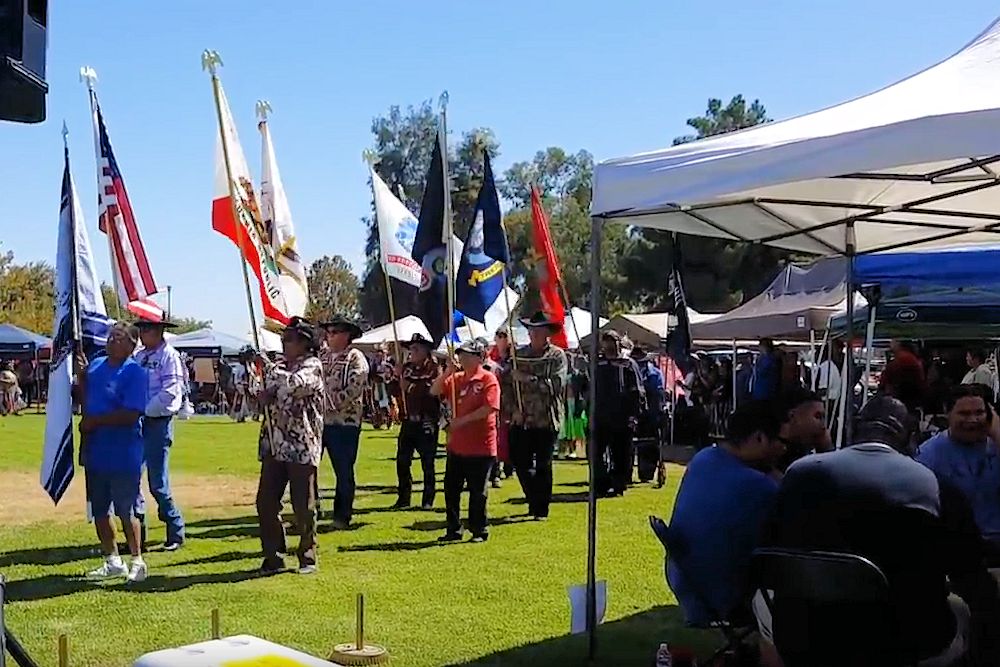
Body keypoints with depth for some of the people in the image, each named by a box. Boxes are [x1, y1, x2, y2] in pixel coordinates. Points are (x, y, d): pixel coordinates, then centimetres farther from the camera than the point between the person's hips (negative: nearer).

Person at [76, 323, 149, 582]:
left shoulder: (135, 372, -12)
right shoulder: (95, 365, 9)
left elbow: (131, 415, -20)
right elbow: (83, 401, 14)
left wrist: (94, 421, -15)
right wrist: (81, 376, -1)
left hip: (123, 456, -7)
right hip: (95, 452, 7)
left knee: (126, 511, 0)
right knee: (99, 509, 14)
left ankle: (137, 562, 13)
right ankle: (113, 561, 27)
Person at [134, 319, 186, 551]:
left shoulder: (169, 355, -7)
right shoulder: (139, 356, 12)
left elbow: (170, 391, -15)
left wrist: (143, 411, -16)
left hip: (158, 422, -7)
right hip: (137, 422, 7)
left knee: (158, 484, -5)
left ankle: (176, 532, 9)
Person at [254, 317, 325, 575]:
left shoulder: (312, 365, -6)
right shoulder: (280, 365, 15)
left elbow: (293, 384, -24)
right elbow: (266, 394, 18)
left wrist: (268, 366, -13)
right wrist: (263, 395, -5)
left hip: (301, 446, -7)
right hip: (274, 445, 7)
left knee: (303, 506, 1)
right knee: (266, 503, 5)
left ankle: (307, 557, 15)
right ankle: (274, 556, 16)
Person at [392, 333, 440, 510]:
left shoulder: (434, 368, -6)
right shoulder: (406, 368, 11)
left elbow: (433, 390, -21)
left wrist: (412, 387, -20)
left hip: (427, 421, -6)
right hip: (409, 421, 6)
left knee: (427, 463, 3)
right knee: (402, 461, 7)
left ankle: (428, 500, 12)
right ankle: (403, 498, 19)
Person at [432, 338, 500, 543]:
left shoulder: (488, 379, -9)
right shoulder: (455, 378, 10)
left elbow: (489, 408, -19)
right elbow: (434, 392, 3)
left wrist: (462, 420, -19)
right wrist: (447, 372, -10)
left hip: (481, 447, -7)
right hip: (457, 445, 7)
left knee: (477, 491, 2)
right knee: (451, 489, 10)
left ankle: (479, 531, 13)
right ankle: (454, 530, 20)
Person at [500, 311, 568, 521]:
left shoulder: (557, 356, -2)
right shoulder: (519, 355, 7)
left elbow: (555, 385, -15)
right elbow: (506, 384, 5)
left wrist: (527, 379, -19)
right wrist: (512, 409, -7)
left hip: (547, 420, -3)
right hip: (521, 419, 3)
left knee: (543, 465, 2)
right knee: (520, 463, 5)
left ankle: (541, 509, 12)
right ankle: (534, 500, 27)